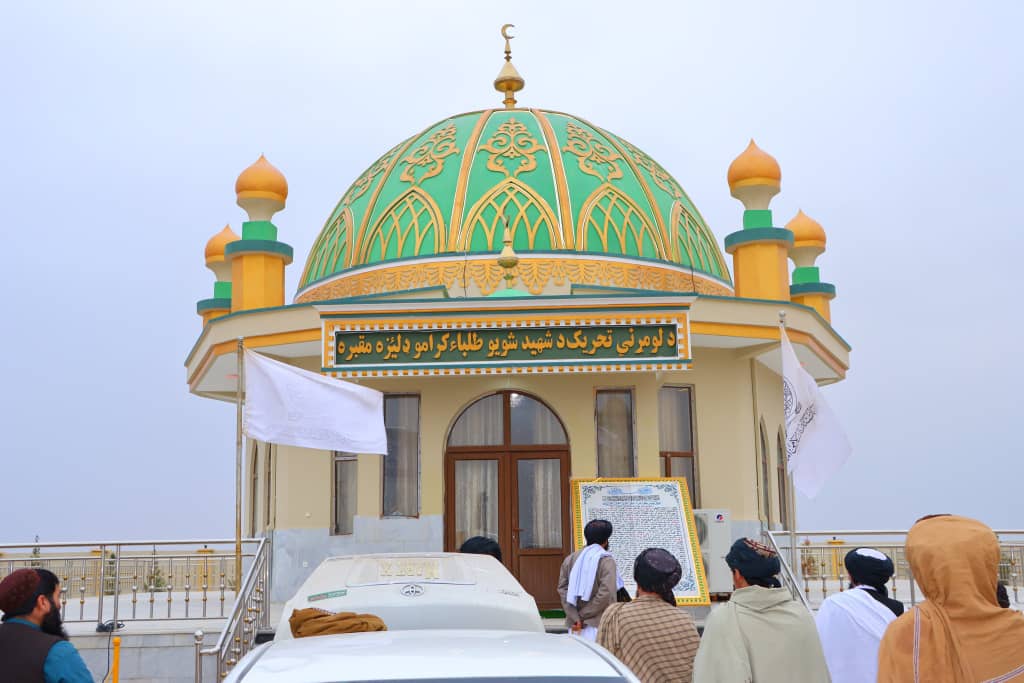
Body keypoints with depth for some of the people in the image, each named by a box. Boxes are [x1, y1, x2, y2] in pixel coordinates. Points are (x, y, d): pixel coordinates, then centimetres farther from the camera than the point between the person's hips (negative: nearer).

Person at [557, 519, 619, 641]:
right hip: (597, 625, -5)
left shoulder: (570, 559, 11)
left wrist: (575, 617, -5)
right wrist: (584, 615, -8)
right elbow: (606, 592, -15)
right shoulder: (606, 560, -5)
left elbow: (562, 589, 3)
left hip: (575, 625, 5)